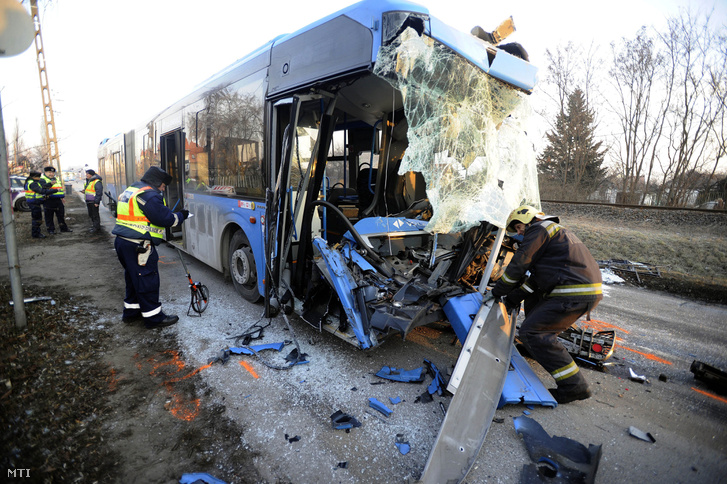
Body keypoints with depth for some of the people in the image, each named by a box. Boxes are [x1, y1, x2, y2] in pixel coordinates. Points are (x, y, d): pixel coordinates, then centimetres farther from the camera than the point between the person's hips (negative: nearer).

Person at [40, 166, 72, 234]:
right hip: (48, 201, -6)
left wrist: (63, 197, 20)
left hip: (58, 200, 6)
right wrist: (51, 183, -42)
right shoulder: (43, 179, -5)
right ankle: (50, 229, 10)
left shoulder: (57, 179, 18)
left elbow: (61, 188, 27)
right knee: (49, 216, 2)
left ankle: (64, 228, 21)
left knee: (61, 215, 11)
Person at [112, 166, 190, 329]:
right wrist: (180, 216, -2)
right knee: (147, 280, -2)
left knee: (133, 278, 21)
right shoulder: (149, 194, -15)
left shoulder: (130, 190, 19)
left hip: (123, 242, 10)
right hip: (138, 246, -10)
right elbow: (164, 218, -19)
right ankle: (153, 317, 7)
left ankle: (131, 311, 33)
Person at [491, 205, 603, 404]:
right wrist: (512, 299, 25)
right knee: (533, 297, 28)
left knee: (531, 331, -12)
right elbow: (534, 278, 27)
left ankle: (574, 385, -10)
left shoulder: (539, 228, -2)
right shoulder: (556, 231, 29)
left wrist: (499, 290, 8)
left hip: (575, 294, -11)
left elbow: (519, 264, -6)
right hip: (589, 288, 11)